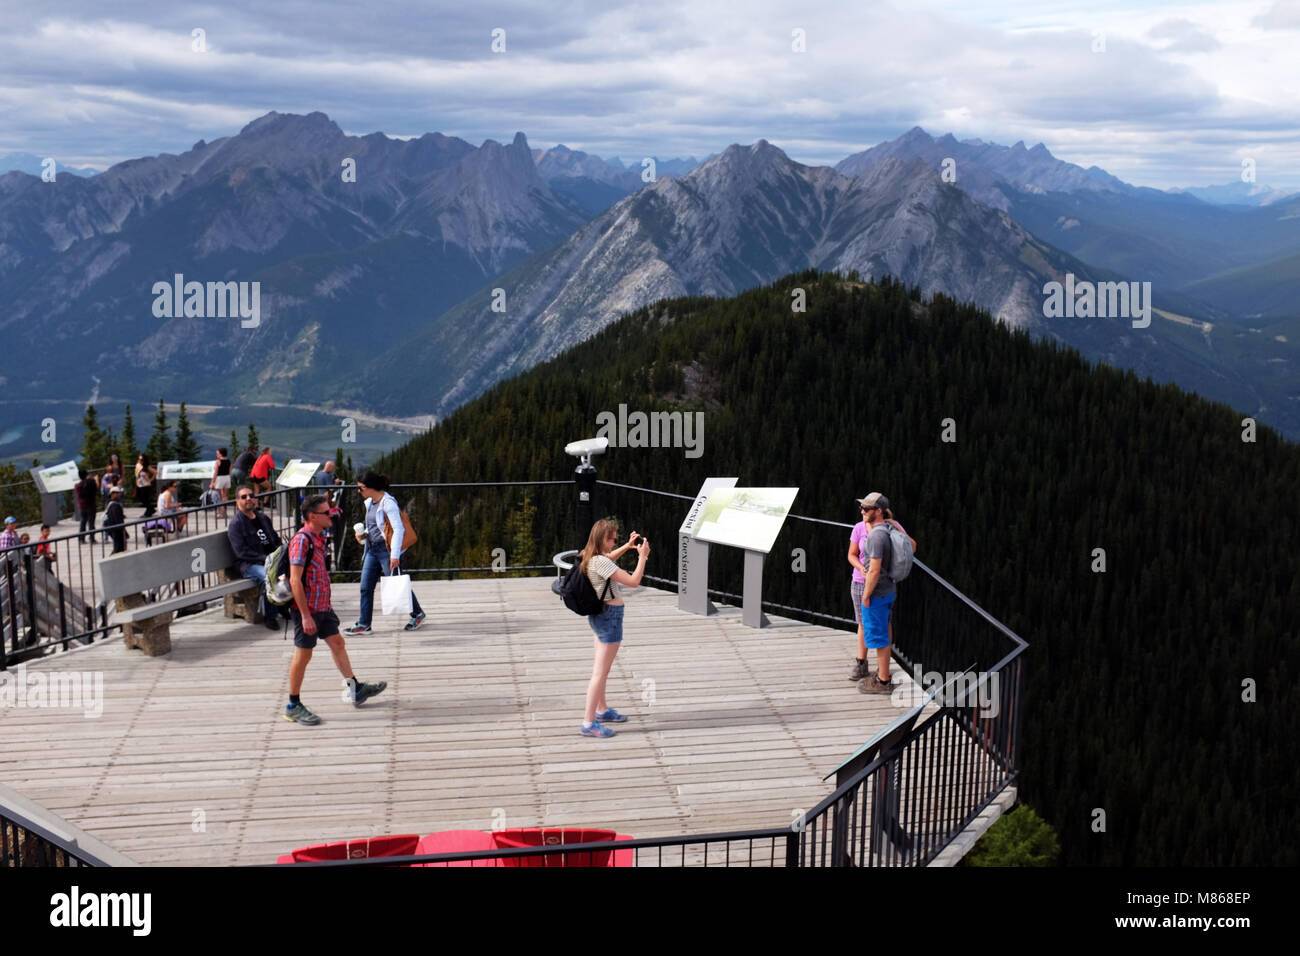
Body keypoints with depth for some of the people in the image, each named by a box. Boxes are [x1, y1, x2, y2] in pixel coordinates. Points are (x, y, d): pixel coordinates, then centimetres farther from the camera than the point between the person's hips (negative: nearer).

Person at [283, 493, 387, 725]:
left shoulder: (317, 539, 11)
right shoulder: (301, 541, -19)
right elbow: (295, 580, -23)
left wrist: (327, 605, 23)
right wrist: (305, 616, -25)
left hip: (322, 606, 9)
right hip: (307, 608, -9)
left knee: (337, 642, 12)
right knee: (303, 655, -1)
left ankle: (356, 689, 19)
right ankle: (293, 707, 10)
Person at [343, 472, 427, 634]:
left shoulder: (388, 503, -16)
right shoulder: (369, 503, 12)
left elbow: (399, 529, -19)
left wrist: (395, 555, -23)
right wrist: (364, 535, 4)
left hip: (386, 549, -9)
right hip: (372, 549, 9)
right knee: (365, 587, 4)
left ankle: (417, 614, 21)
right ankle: (363, 625, 8)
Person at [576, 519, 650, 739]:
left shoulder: (591, 557, 3)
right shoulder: (601, 562, -25)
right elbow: (633, 581, -25)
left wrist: (628, 546, 19)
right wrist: (642, 556, -14)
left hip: (600, 614, 10)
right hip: (610, 615, -10)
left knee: (601, 668, 23)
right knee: (600, 672, -7)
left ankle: (601, 710, 39)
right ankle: (588, 724, -5)